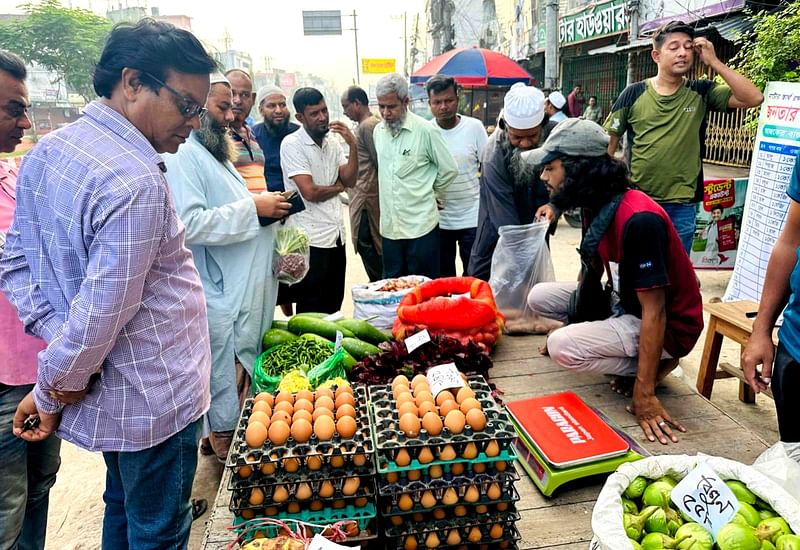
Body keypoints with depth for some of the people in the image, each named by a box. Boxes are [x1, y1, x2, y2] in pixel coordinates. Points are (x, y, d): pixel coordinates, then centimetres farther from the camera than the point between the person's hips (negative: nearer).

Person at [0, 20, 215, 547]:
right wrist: (53, 390, -12)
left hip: (111, 394, 9)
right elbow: (103, 312, -27)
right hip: (154, 399, -8)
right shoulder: (135, 181, -28)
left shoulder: (46, 150, 2)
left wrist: (59, 339, -5)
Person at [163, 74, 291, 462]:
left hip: (245, 290, 10)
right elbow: (190, 223, -28)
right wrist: (252, 208, -22)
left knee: (243, 372, 20)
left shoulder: (215, 153, 17)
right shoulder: (183, 155, -15)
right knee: (226, 379, 2)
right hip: (220, 297, -10)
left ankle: (224, 437, 35)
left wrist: (266, 207, 10)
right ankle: (225, 441, 20)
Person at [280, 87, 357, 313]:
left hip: (336, 235, 7)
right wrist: (338, 187, 0)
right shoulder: (292, 144, -11)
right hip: (311, 240, -7)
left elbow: (350, 180, 3)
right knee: (312, 313, 4)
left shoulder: (333, 142, 11)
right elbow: (310, 192, -18)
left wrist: (353, 145, -8)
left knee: (334, 308, 16)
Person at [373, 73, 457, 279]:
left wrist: (429, 193, 6)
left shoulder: (425, 130, -10)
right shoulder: (378, 131, 8)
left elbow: (449, 170, -3)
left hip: (421, 225, -5)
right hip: (389, 227, 5)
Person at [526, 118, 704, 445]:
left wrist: (644, 394, -28)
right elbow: (590, 274, 14)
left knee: (561, 347, -26)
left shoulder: (639, 220, -30)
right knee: (540, 296, 4)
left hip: (667, 326, -9)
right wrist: (574, 320, 20)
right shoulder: (596, 208, -2)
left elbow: (654, 312, -29)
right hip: (625, 305, 9)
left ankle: (653, 366, -3)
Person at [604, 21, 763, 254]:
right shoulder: (634, 94, -1)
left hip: (682, 206, 1)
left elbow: (753, 98, -9)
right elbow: (609, 140, 4)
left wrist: (714, 62, -11)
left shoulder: (701, 93, 1)